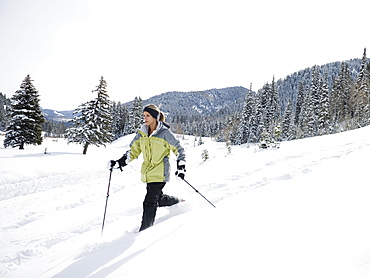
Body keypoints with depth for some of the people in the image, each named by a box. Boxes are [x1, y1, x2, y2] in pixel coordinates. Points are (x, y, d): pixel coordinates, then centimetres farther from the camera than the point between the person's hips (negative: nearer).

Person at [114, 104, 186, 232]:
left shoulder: (164, 133, -9)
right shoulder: (142, 133, 7)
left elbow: (179, 149, -2)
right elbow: (134, 150, 13)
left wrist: (181, 167, -9)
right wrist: (124, 159, -6)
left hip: (160, 173, -7)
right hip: (148, 172, 7)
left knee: (150, 202, -11)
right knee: (158, 199, 18)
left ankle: (145, 230, 1)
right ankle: (179, 202, 44)